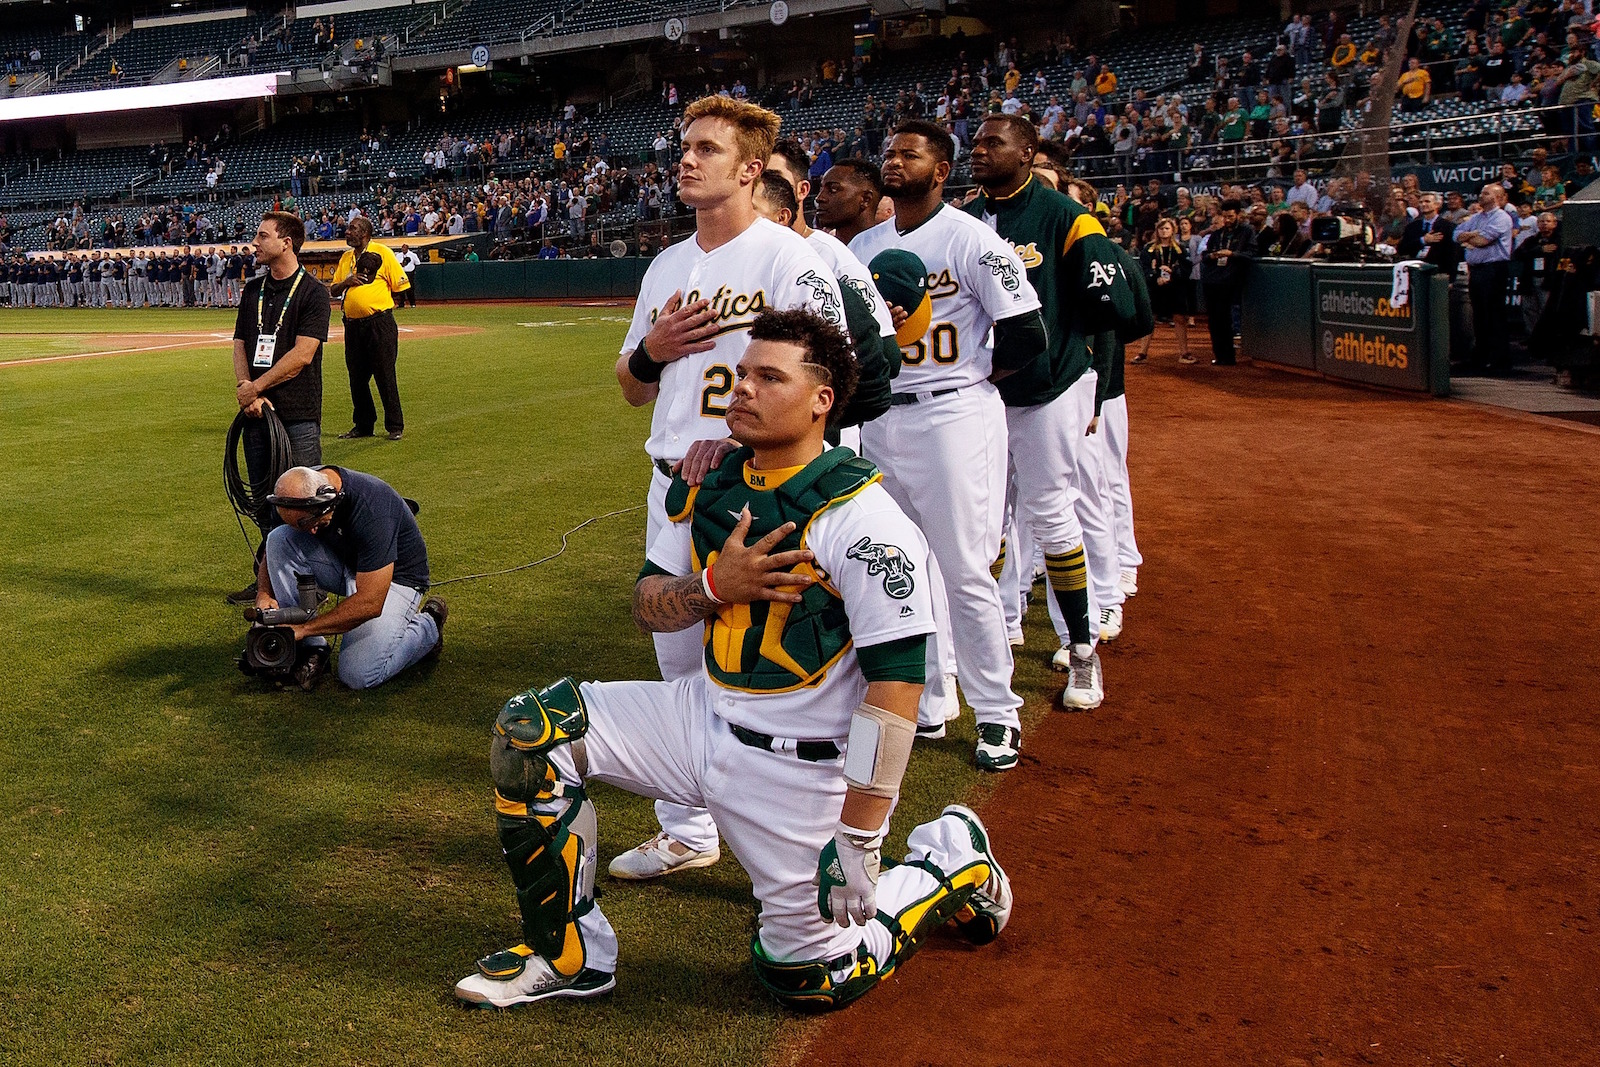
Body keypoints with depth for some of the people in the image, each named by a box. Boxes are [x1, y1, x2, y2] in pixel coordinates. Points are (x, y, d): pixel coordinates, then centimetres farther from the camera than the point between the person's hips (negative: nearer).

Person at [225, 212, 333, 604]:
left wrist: (255, 387, -11)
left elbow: (302, 355, -13)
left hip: (298, 414, -6)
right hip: (257, 410, 6)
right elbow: (240, 346, 12)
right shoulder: (254, 290, 15)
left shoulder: (313, 292, -5)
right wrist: (245, 389, -7)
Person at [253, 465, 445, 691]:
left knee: (358, 674, -24)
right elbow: (274, 550, 1)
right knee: (279, 539, -18)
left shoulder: (371, 511, -36)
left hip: (395, 577, -7)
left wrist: (303, 628, -30)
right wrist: (263, 593, -19)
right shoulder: (303, 489, -16)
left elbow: (370, 603, -34)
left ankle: (427, 626, 5)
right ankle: (311, 648, -10)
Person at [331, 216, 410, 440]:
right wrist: (346, 281, -3)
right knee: (357, 378, 10)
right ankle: (363, 425, 21)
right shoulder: (346, 258, 17)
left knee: (385, 376, -4)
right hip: (353, 325, 6)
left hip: (379, 323, -6)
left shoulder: (382, 252, -1)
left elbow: (401, 286, -2)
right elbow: (333, 291, 15)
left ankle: (395, 426, 3)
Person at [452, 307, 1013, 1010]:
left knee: (810, 978, 0)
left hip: (800, 762, -6)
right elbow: (647, 606, 7)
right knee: (527, 732, -7)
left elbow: (896, 680, -24)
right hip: (702, 712, 7)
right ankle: (568, 957, 8)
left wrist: (859, 837, -26)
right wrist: (715, 587, -16)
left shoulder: (861, 516, -21)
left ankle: (953, 860, 26)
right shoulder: (710, 485, 2)